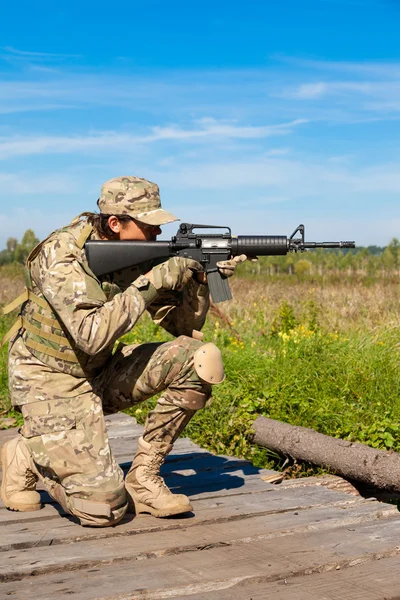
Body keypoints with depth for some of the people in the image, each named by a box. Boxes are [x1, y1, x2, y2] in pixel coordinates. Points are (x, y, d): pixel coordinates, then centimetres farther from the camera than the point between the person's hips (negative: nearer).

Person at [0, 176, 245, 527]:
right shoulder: (63, 256, -21)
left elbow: (185, 327, 2)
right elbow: (92, 335, -33)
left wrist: (200, 279, -15)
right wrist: (150, 284, -30)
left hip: (101, 375, 7)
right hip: (51, 382, -7)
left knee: (202, 359, -13)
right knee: (105, 507, -20)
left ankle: (143, 476, -3)